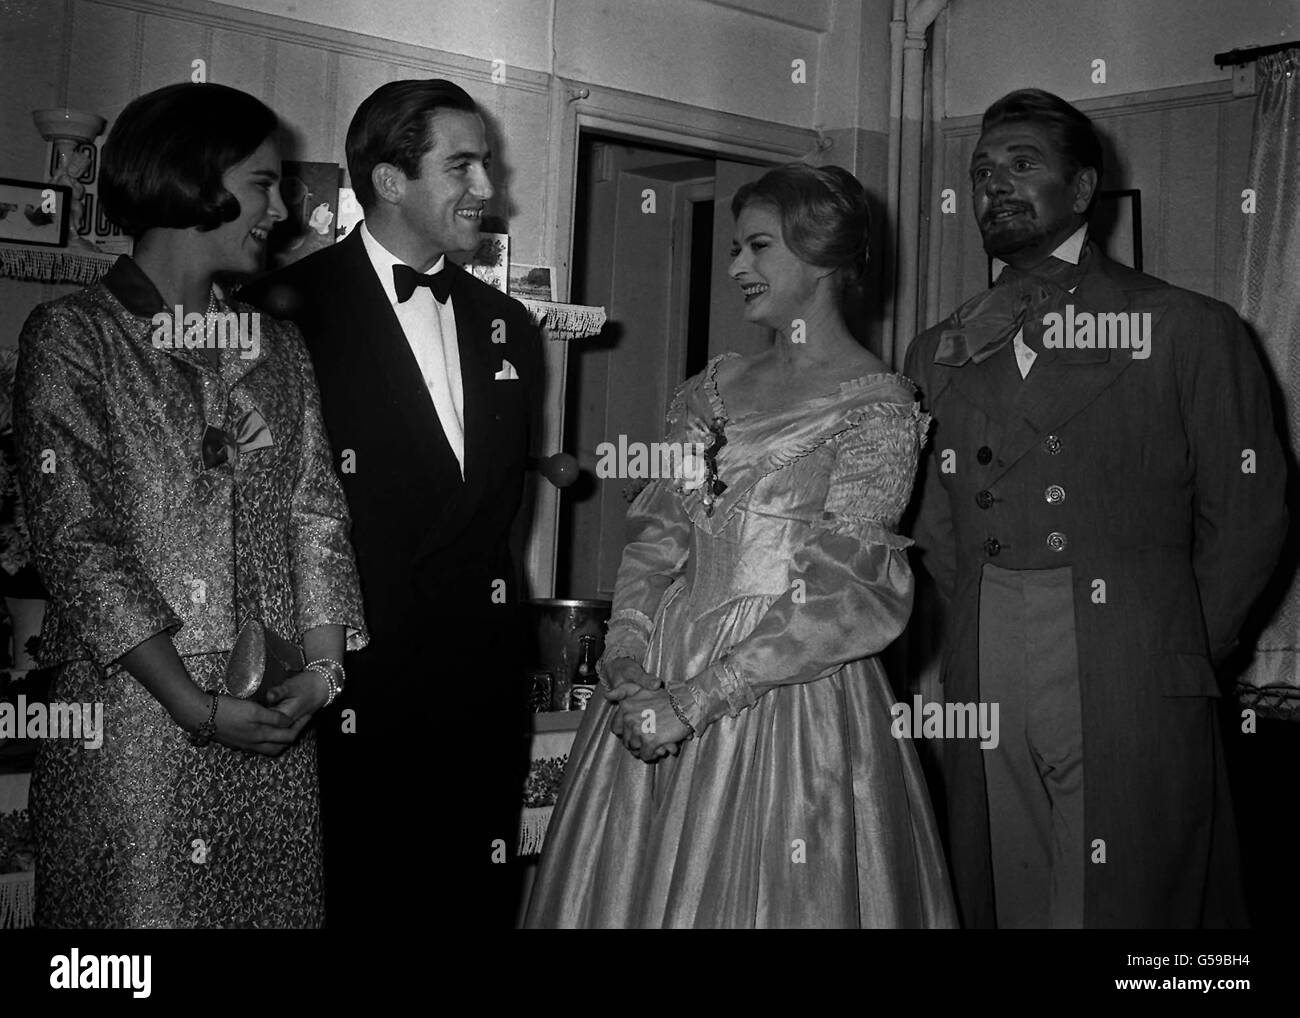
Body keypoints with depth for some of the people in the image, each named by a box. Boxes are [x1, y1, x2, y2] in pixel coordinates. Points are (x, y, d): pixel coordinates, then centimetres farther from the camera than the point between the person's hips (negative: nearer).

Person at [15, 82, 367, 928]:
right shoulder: (71, 336, -2)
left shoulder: (278, 346, 14)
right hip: (131, 717, -4)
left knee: (276, 906, 7)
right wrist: (194, 704, -15)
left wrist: (322, 666, -7)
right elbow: (74, 537, -9)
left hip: (278, 722, 5)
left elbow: (317, 512, 9)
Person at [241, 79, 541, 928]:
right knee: (355, 905, 7)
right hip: (350, 694, -5)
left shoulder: (508, 326, 12)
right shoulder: (292, 308, -8)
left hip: (486, 696, 5)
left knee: (481, 905, 13)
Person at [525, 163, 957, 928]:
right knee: (634, 889, 12)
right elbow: (657, 535, 8)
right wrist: (628, 660, -10)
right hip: (659, 691, 5)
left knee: (766, 897, 5)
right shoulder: (715, 390, 10)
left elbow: (850, 598, -14)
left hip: (790, 695, -5)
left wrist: (694, 700, -17)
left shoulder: (877, 405, -8)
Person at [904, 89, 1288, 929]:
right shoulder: (939, 354, 13)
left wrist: (1180, 650, 1)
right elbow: (936, 528, 14)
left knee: (1130, 906, 1)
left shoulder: (1191, 331, 2)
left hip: (1135, 700, -3)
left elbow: (1247, 513, 2)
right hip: (983, 696, 3)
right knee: (1003, 904, 8)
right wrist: (995, 630, 4)